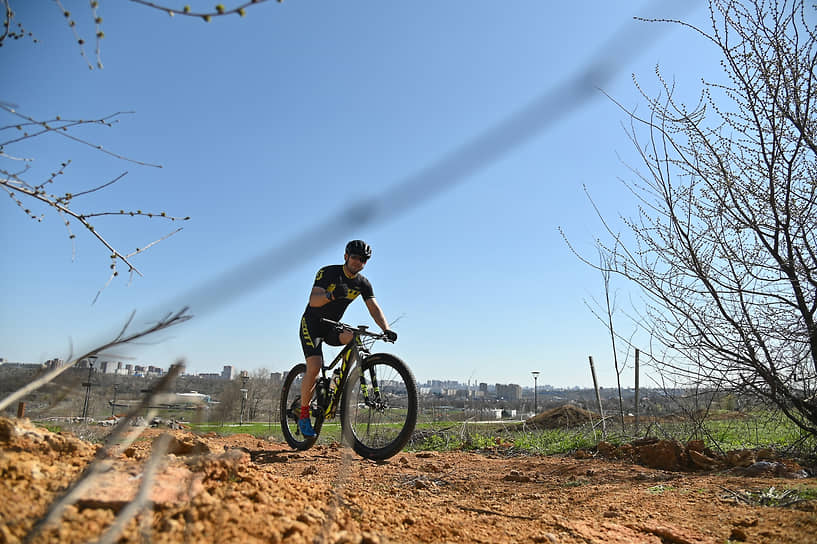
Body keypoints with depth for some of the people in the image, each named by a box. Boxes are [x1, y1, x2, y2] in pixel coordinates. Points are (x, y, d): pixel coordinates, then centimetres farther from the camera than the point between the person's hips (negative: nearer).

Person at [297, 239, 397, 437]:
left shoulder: (363, 283, -4)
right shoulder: (328, 272, -17)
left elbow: (374, 308, -13)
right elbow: (313, 300, -28)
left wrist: (386, 329, -31)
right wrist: (331, 295, -50)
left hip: (332, 327, 4)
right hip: (311, 324, -4)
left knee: (354, 336, -26)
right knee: (314, 367, -22)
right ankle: (304, 414, -3)